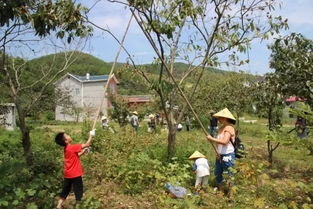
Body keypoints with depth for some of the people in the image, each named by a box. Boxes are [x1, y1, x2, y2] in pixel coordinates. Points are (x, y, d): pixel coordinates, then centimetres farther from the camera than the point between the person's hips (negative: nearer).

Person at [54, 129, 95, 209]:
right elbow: (87, 144, -19)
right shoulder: (72, 147, -20)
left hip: (68, 174, 8)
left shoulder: (67, 149, 6)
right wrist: (91, 135, -8)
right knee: (78, 191, 7)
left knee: (65, 191, 18)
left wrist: (83, 151, 9)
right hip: (75, 174, -8)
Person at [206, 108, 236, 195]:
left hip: (228, 156, -9)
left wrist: (212, 139, -22)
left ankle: (231, 194, 15)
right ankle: (220, 191, 34)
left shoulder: (229, 128, -16)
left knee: (229, 175, 2)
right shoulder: (221, 128, 11)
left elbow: (224, 141, -30)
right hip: (220, 156, 9)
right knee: (217, 173, 17)